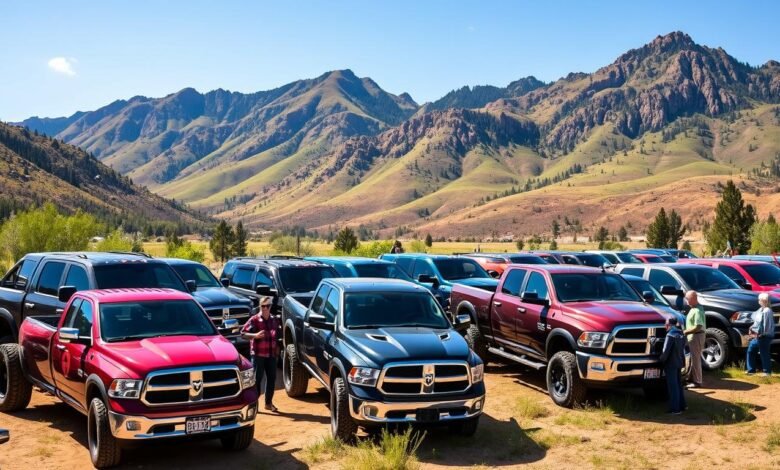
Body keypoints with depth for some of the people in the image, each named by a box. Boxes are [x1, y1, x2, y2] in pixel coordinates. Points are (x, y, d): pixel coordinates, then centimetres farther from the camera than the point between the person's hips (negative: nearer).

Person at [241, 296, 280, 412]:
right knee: (257, 379, -3)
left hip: (271, 354, 5)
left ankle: (269, 403, 17)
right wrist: (255, 335, -23)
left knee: (272, 378, 6)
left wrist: (277, 353, 15)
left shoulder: (274, 321, 12)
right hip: (258, 354, -5)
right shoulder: (254, 320, -5)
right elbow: (243, 332, -8)